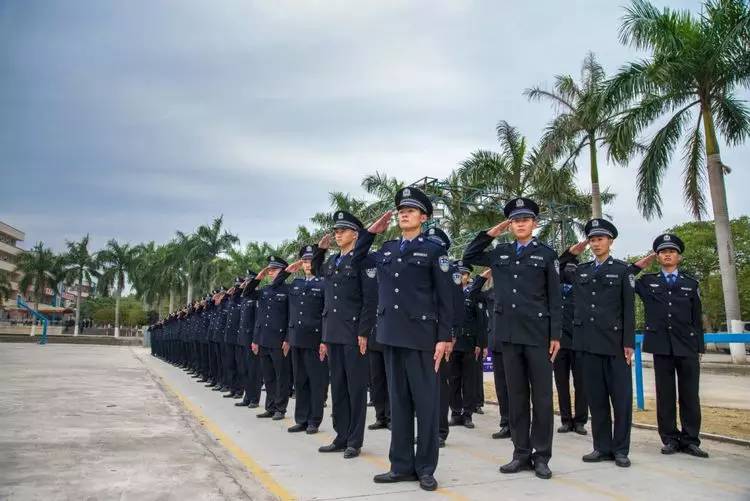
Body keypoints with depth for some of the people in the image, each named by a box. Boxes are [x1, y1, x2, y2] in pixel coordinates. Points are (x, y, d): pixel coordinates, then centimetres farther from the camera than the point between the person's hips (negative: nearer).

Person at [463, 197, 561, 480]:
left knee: (542, 397, 2)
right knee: (516, 396, 8)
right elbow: (468, 258, 20)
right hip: (509, 334, 3)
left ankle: (541, 456, 12)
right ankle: (521, 454, 18)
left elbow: (554, 298, 1)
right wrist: (490, 233, 10)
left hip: (538, 334, -3)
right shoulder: (500, 253, 11)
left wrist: (556, 335, -5)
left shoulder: (546, 254, 3)